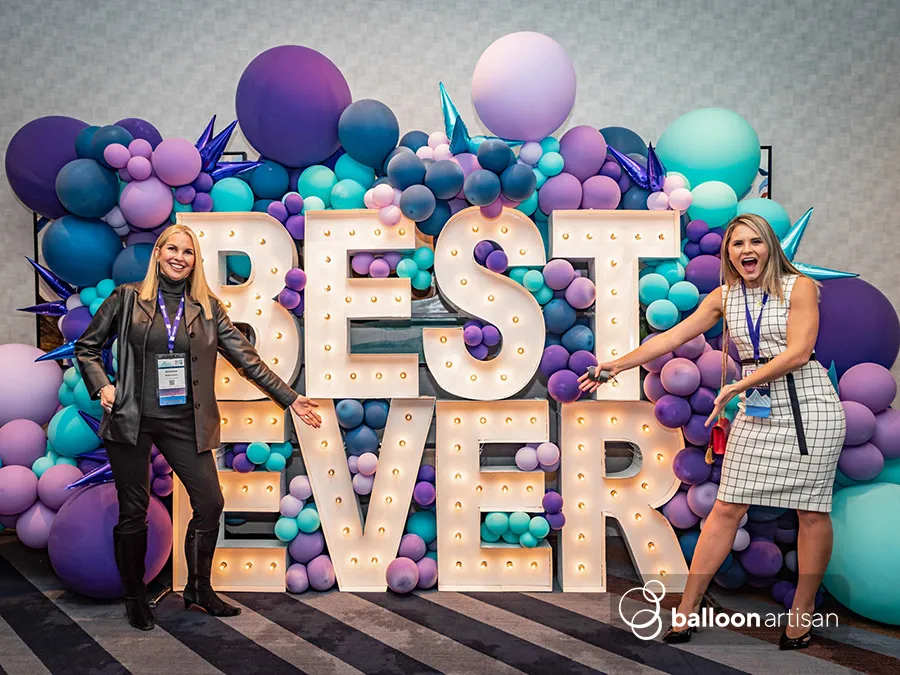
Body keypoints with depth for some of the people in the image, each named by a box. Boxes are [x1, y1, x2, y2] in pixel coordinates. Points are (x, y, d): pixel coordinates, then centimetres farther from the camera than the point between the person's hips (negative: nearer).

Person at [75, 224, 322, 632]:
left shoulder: (208, 307, 6)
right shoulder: (127, 298, 2)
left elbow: (247, 358, 3)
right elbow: (86, 347, 10)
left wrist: (291, 399, -1)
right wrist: (101, 387, -6)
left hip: (184, 421, 2)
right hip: (132, 419, -2)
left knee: (210, 503, 0)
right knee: (134, 511, 7)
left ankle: (199, 591, 20)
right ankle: (135, 598, 27)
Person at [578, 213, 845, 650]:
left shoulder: (799, 287, -5)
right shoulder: (724, 297, 7)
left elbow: (798, 353, -15)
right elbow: (671, 338, 6)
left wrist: (736, 387, -19)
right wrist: (616, 365, 2)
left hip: (808, 406, -3)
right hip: (756, 410, 4)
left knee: (812, 511, 3)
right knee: (727, 508, 2)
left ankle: (802, 613, 19)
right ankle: (687, 608, 7)